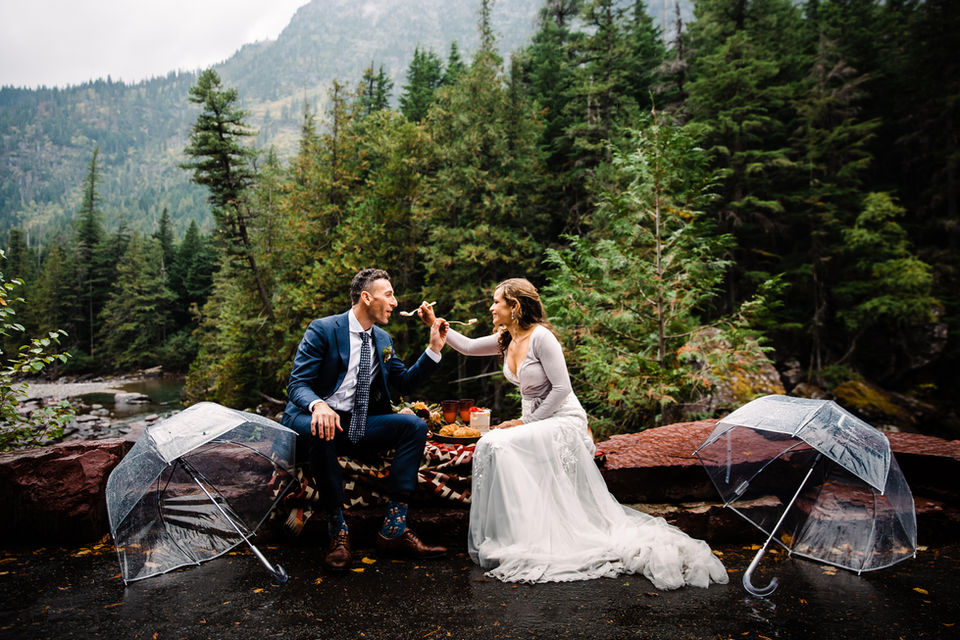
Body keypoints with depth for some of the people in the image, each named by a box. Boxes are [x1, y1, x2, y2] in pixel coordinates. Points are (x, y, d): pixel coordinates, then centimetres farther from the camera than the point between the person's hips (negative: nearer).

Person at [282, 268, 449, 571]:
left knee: (415, 425, -16)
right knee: (321, 430, -40)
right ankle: (337, 531, -25)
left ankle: (393, 529, -20)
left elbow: (406, 382, 15)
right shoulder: (323, 330, -7)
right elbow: (297, 384, -13)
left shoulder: (383, 339, 13)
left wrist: (434, 349, 4)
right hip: (312, 418, -5)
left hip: (358, 424, 6)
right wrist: (318, 405, -36)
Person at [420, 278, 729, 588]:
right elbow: (467, 346, 20)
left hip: (564, 420, -8)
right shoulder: (505, 341, 7)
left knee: (498, 445, -27)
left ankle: (516, 539, -17)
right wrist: (435, 323, 13)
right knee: (489, 444, -17)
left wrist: (527, 421, -18)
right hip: (534, 421, 8)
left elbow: (561, 388, -20)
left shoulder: (541, 337, -17)